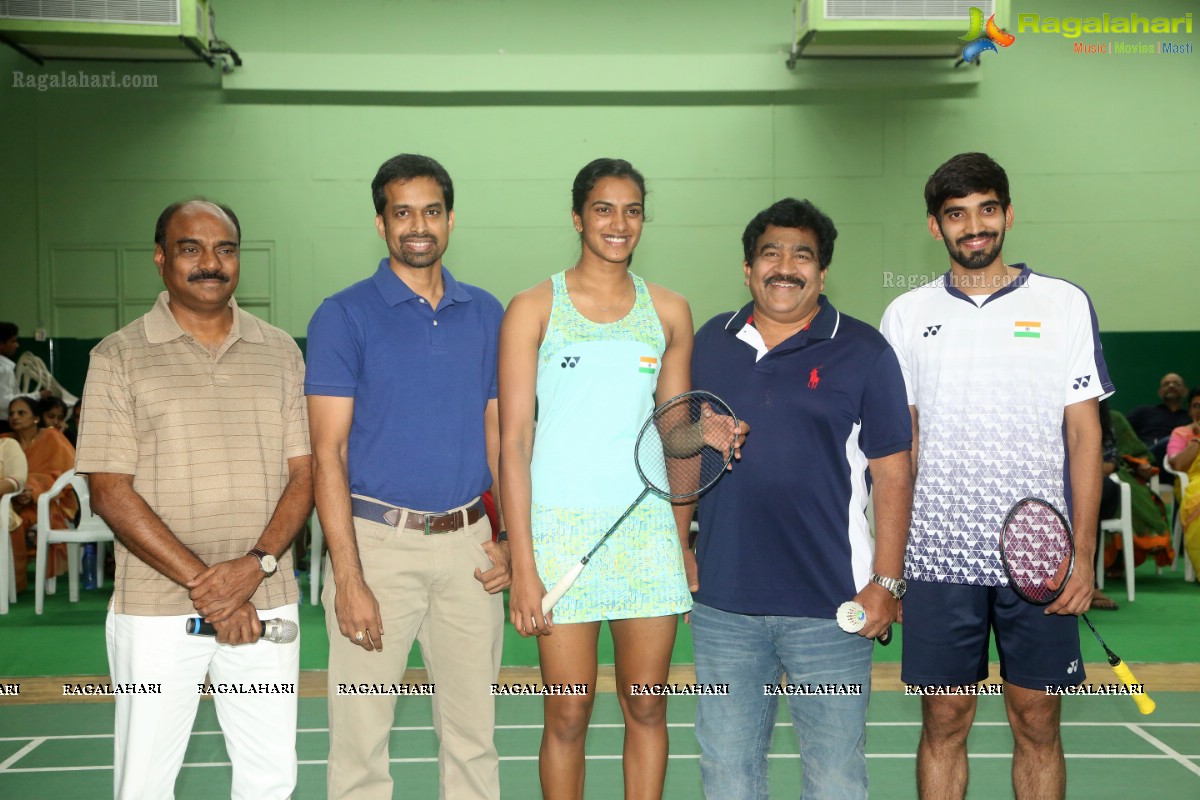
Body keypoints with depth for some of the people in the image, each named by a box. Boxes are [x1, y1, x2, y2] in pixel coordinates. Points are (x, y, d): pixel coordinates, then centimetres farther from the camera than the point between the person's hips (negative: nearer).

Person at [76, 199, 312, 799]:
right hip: (155, 608, -2)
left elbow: (304, 474, 5)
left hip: (265, 603, 2)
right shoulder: (119, 357, 0)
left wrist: (255, 565, -12)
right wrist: (202, 583, -13)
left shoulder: (280, 353, 9)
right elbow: (111, 492, -6)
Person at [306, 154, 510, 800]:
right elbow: (328, 452, -8)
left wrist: (509, 537, 2)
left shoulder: (486, 314, 9)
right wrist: (348, 577, -15)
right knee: (361, 739, 4)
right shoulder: (344, 316, -3)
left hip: (468, 543, 4)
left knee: (473, 736, 12)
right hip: (378, 540, -3)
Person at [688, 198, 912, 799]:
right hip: (721, 601, 3)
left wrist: (886, 581, -9)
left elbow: (893, 475, -2)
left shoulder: (864, 353, -2)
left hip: (832, 607, -3)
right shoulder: (709, 343, 8)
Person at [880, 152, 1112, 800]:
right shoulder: (907, 315, 7)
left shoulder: (1065, 303, 4)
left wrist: (1084, 553, -6)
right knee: (944, 724, 7)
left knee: (1037, 725, 7)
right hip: (938, 555, 1)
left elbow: (1083, 435, 3)